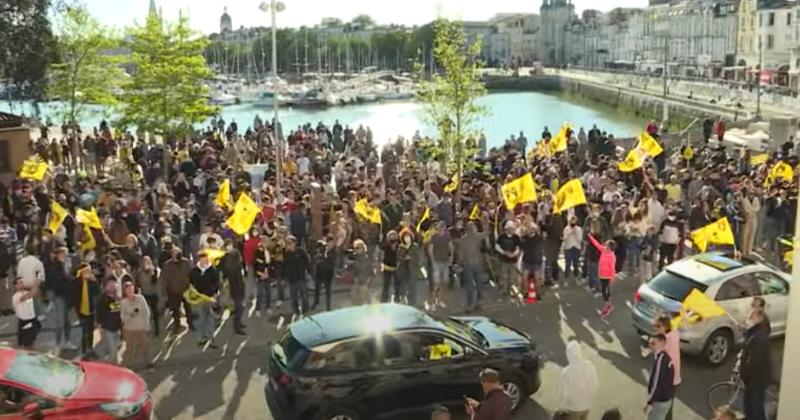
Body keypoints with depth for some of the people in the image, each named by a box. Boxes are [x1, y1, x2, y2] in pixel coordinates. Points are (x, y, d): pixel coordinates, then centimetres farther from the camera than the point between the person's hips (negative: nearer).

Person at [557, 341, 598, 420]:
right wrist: (590, 400, 12)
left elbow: (563, 393, -20)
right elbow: (595, 387, -6)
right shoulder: (590, 366, -19)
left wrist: (563, 406, 0)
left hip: (572, 407, -4)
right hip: (586, 405, 4)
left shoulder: (566, 371, -31)